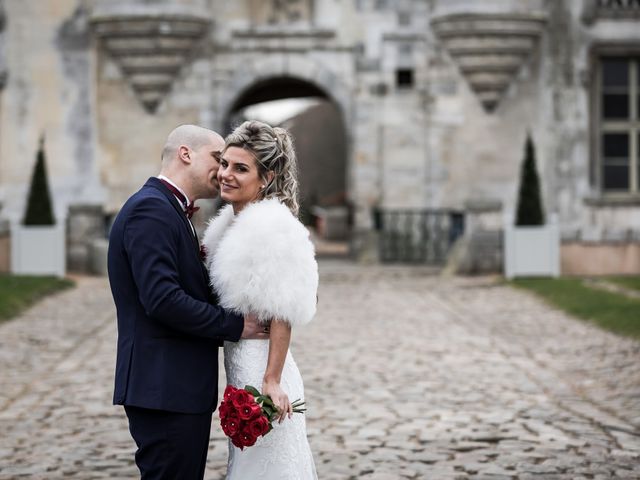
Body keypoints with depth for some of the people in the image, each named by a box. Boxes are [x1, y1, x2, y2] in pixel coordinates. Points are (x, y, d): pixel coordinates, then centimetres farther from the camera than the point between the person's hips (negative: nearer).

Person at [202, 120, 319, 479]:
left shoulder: (271, 225, -17)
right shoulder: (234, 222, 9)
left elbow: (282, 315, -19)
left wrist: (272, 382, -21)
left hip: (261, 368, -9)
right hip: (239, 365, 9)